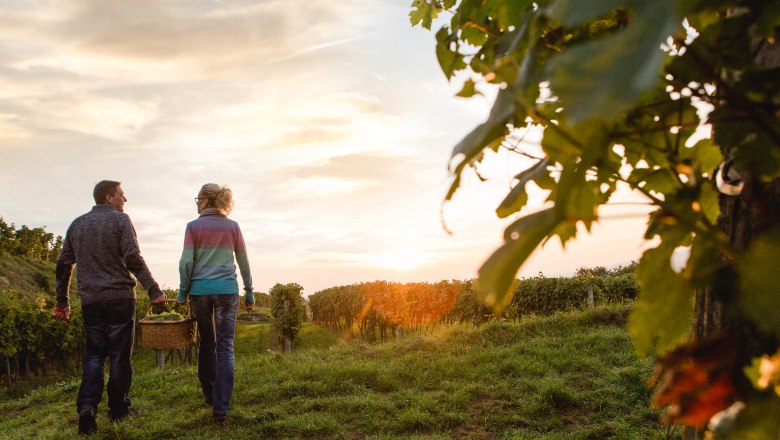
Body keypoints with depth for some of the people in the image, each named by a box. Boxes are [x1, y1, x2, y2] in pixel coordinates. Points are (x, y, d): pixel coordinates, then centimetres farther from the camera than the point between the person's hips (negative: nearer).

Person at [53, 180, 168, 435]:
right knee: (120, 355, 5)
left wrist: (62, 301, 19)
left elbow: (63, 265, 13)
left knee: (94, 354, 10)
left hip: (90, 300, 5)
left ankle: (87, 406, -6)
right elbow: (133, 259, -15)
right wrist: (153, 290, -14)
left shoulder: (77, 225, 12)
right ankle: (118, 409, 11)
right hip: (119, 297, -4)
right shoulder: (120, 220, -5)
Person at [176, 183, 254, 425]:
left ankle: (210, 396, 28)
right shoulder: (232, 226, 3)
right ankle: (220, 408, -6)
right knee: (225, 348, 0)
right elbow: (244, 263, 6)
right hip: (227, 290, 0)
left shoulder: (193, 226, 0)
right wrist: (249, 292, 14)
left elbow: (186, 262, -4)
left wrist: (182, 292, 6)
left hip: (200, 290, 0)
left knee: (206, 344, 17)